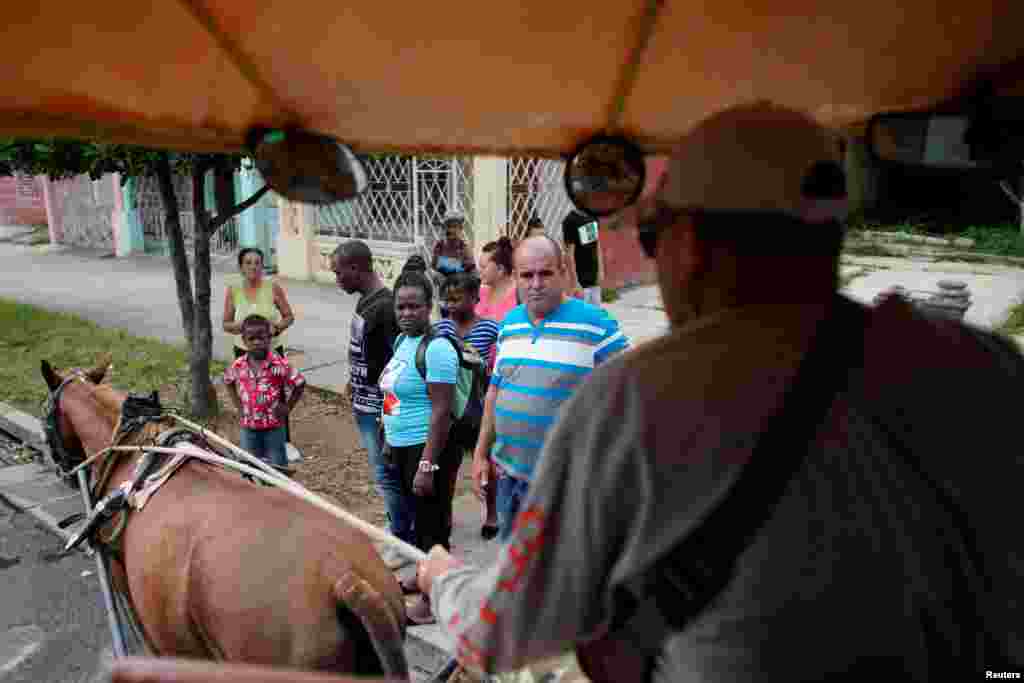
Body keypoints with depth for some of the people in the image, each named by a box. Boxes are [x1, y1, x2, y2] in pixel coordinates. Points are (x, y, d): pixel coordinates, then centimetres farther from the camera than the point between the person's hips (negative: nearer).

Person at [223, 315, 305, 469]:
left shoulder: (280, 364, -17)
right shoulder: (238, 365, -4)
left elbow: (300, 384, -8)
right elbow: (228, 382, 18)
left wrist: (287, 407, -7)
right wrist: (238, 405, 10)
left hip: (274, 426, -3)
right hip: (248, 427, 4)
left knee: (277, 466, 9)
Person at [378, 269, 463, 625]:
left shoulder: (436, 348, -20)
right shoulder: (401, 340, 8)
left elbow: (441, 411, -24)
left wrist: (426, 466, -25)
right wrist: (390, 440, 20)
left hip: (428, 448, -9)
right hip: (402, 447, 9)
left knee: (432, 523, 5)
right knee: (418, 515, 24)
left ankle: (432, 599, 20)